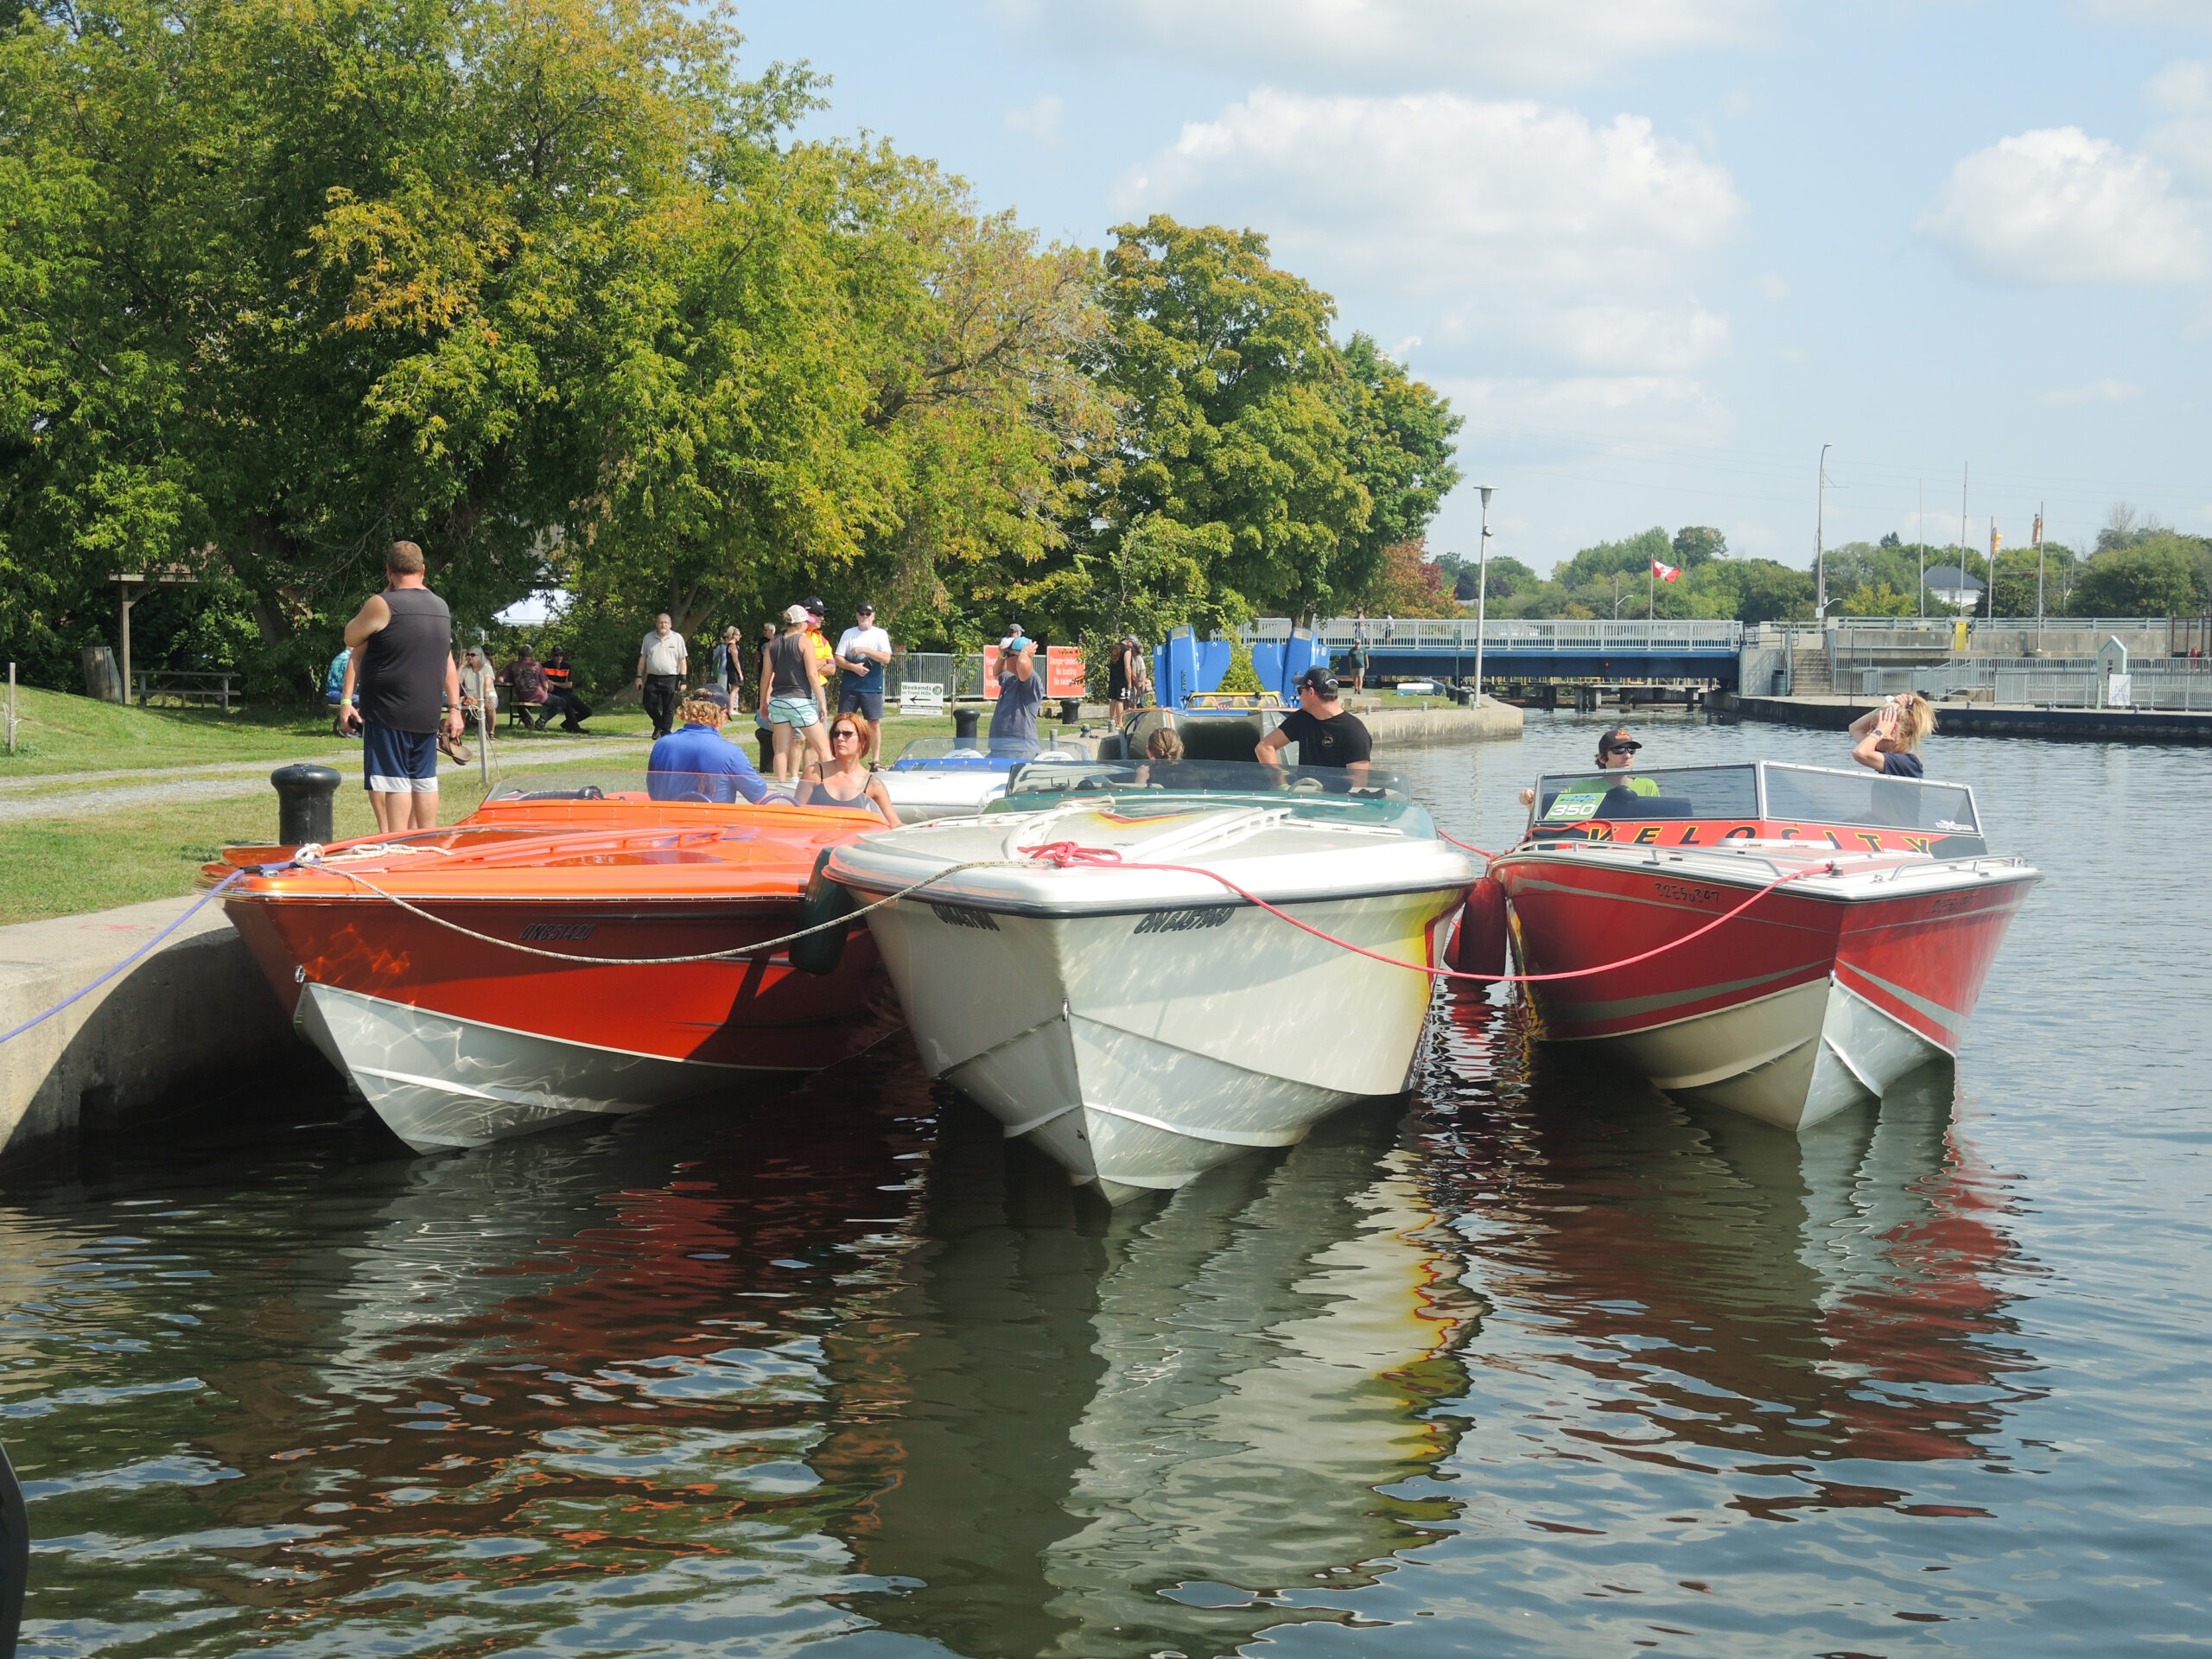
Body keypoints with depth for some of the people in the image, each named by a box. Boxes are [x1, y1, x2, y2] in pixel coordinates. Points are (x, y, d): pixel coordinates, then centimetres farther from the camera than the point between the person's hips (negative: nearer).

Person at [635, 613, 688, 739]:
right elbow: (643, 658, 12)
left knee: (669, 708, -2)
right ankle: (658, 724, 27)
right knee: (649, 705, 2)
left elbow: (682, 660, 2)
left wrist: (682, 680, -5)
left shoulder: (677, 638, 3)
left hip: (670, 678, -2)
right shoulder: (648, 638, 9)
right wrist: (639, 676, 6)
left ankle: (665, 731, 7)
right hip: (652, 678, 2)